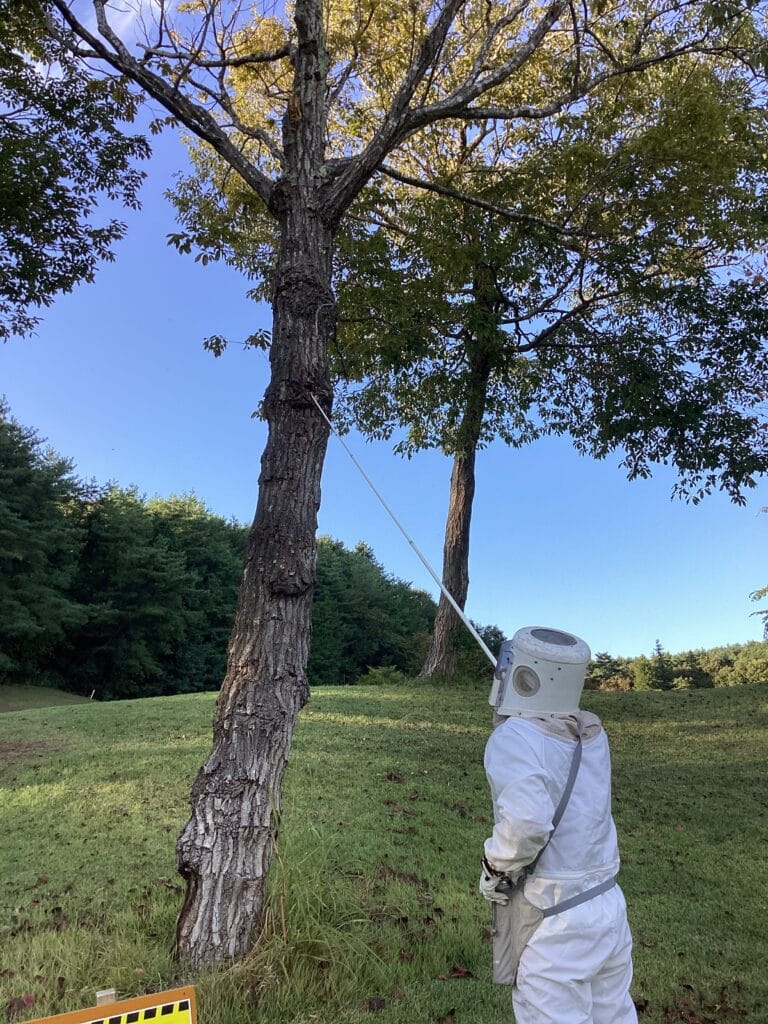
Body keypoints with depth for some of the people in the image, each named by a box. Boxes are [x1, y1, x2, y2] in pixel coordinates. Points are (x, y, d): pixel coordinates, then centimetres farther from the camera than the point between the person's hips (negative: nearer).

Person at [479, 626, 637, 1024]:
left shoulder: (512, 737, -21)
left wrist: (496, 868, -16)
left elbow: (527, 820, -33)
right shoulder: (592, 732, 0)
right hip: (608, 908, 7)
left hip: (553, 923, -6)